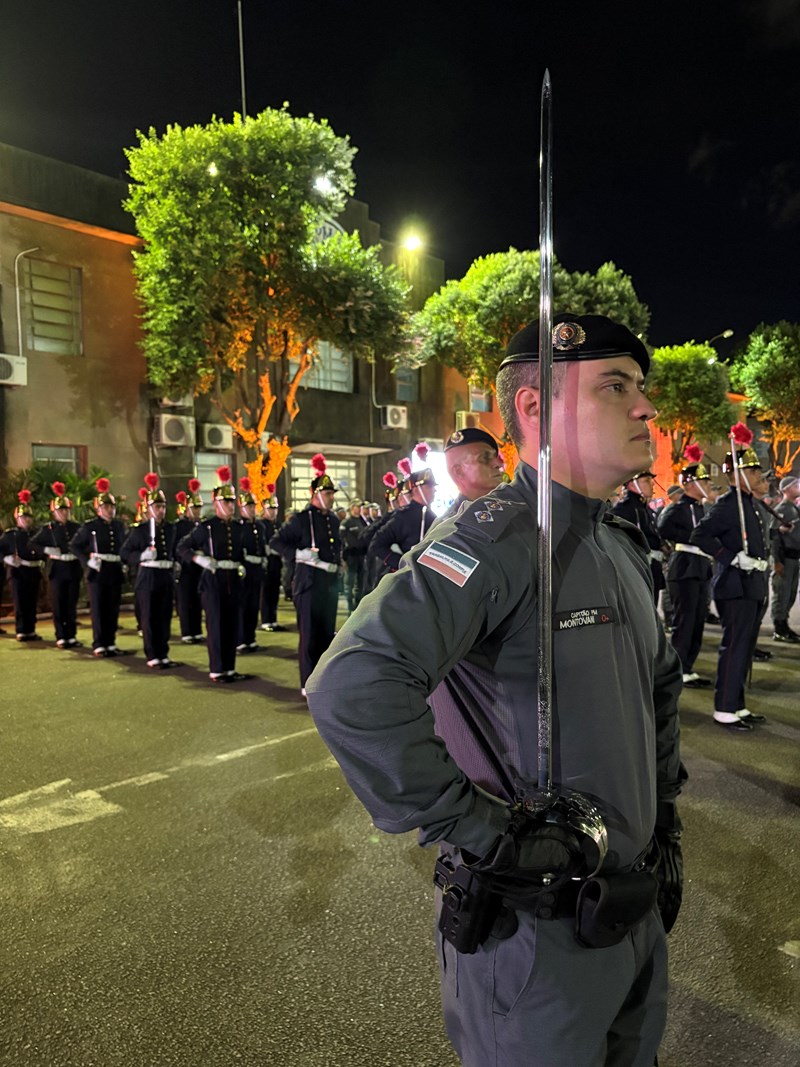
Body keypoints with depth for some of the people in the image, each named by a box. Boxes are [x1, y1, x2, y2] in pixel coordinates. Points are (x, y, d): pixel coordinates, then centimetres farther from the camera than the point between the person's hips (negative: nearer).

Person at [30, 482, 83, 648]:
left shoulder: (76, 527, 5)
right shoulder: (48, 528, 0)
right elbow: (33, 543, 1)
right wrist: (47, 550, -12)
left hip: (74, 569, 2)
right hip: (57, 569, -2)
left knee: (72, 604, 7)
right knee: (58, 604, 2)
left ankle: (71, 636, 14)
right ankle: (61, 637, 8)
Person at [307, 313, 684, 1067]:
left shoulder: (624, 547, 5)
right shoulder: (495, 541, -24)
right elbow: (350, 690, -37)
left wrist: (663, 818, 14)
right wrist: (476, 826, -27)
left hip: (634, 911, 8)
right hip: (535, 927, -8)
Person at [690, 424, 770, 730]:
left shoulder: (750, 504, 15)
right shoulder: (729, 504, -14)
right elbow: (699, 536, -23)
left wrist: (759, 564, 16)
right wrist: (733, 558, -24)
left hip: (753, 588, 10)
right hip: (736, 588, -10)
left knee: (745, 649, 14)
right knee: (734, 648, -4)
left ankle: (737, 705, 24)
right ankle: (724, 710, 5)